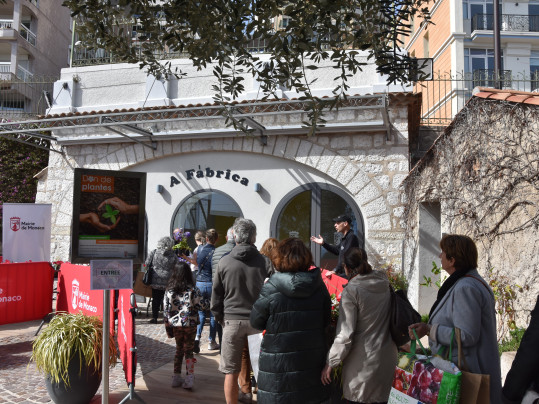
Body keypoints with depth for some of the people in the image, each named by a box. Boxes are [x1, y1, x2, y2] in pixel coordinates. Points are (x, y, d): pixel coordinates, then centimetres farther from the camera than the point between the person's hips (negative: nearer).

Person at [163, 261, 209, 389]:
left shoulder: (169, 290, -2)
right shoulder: (193, 290, -11)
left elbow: (165, 309, 0)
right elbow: (202, 305, -9)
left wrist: (168, 326, 8)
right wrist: (209, 303, 12)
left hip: (175, 325, 3)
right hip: (190, 324, -3)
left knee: (179, 349, 18)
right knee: (188, 350, 7)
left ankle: (176, 377, 22)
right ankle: (189, 378, 2)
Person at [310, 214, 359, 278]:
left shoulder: (351, 237, -17)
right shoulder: (344, 238, 15)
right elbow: (337, 250, 28)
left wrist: (335, 270, -21)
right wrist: (323, 243, 20)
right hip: (342, 273, 10)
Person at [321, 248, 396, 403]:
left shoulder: (351, 291, -17)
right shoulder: (384, 282, 2)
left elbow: (345, 334, -18)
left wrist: (330, 363, -10)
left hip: (363, 361, -6)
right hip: (388, 358, 6)